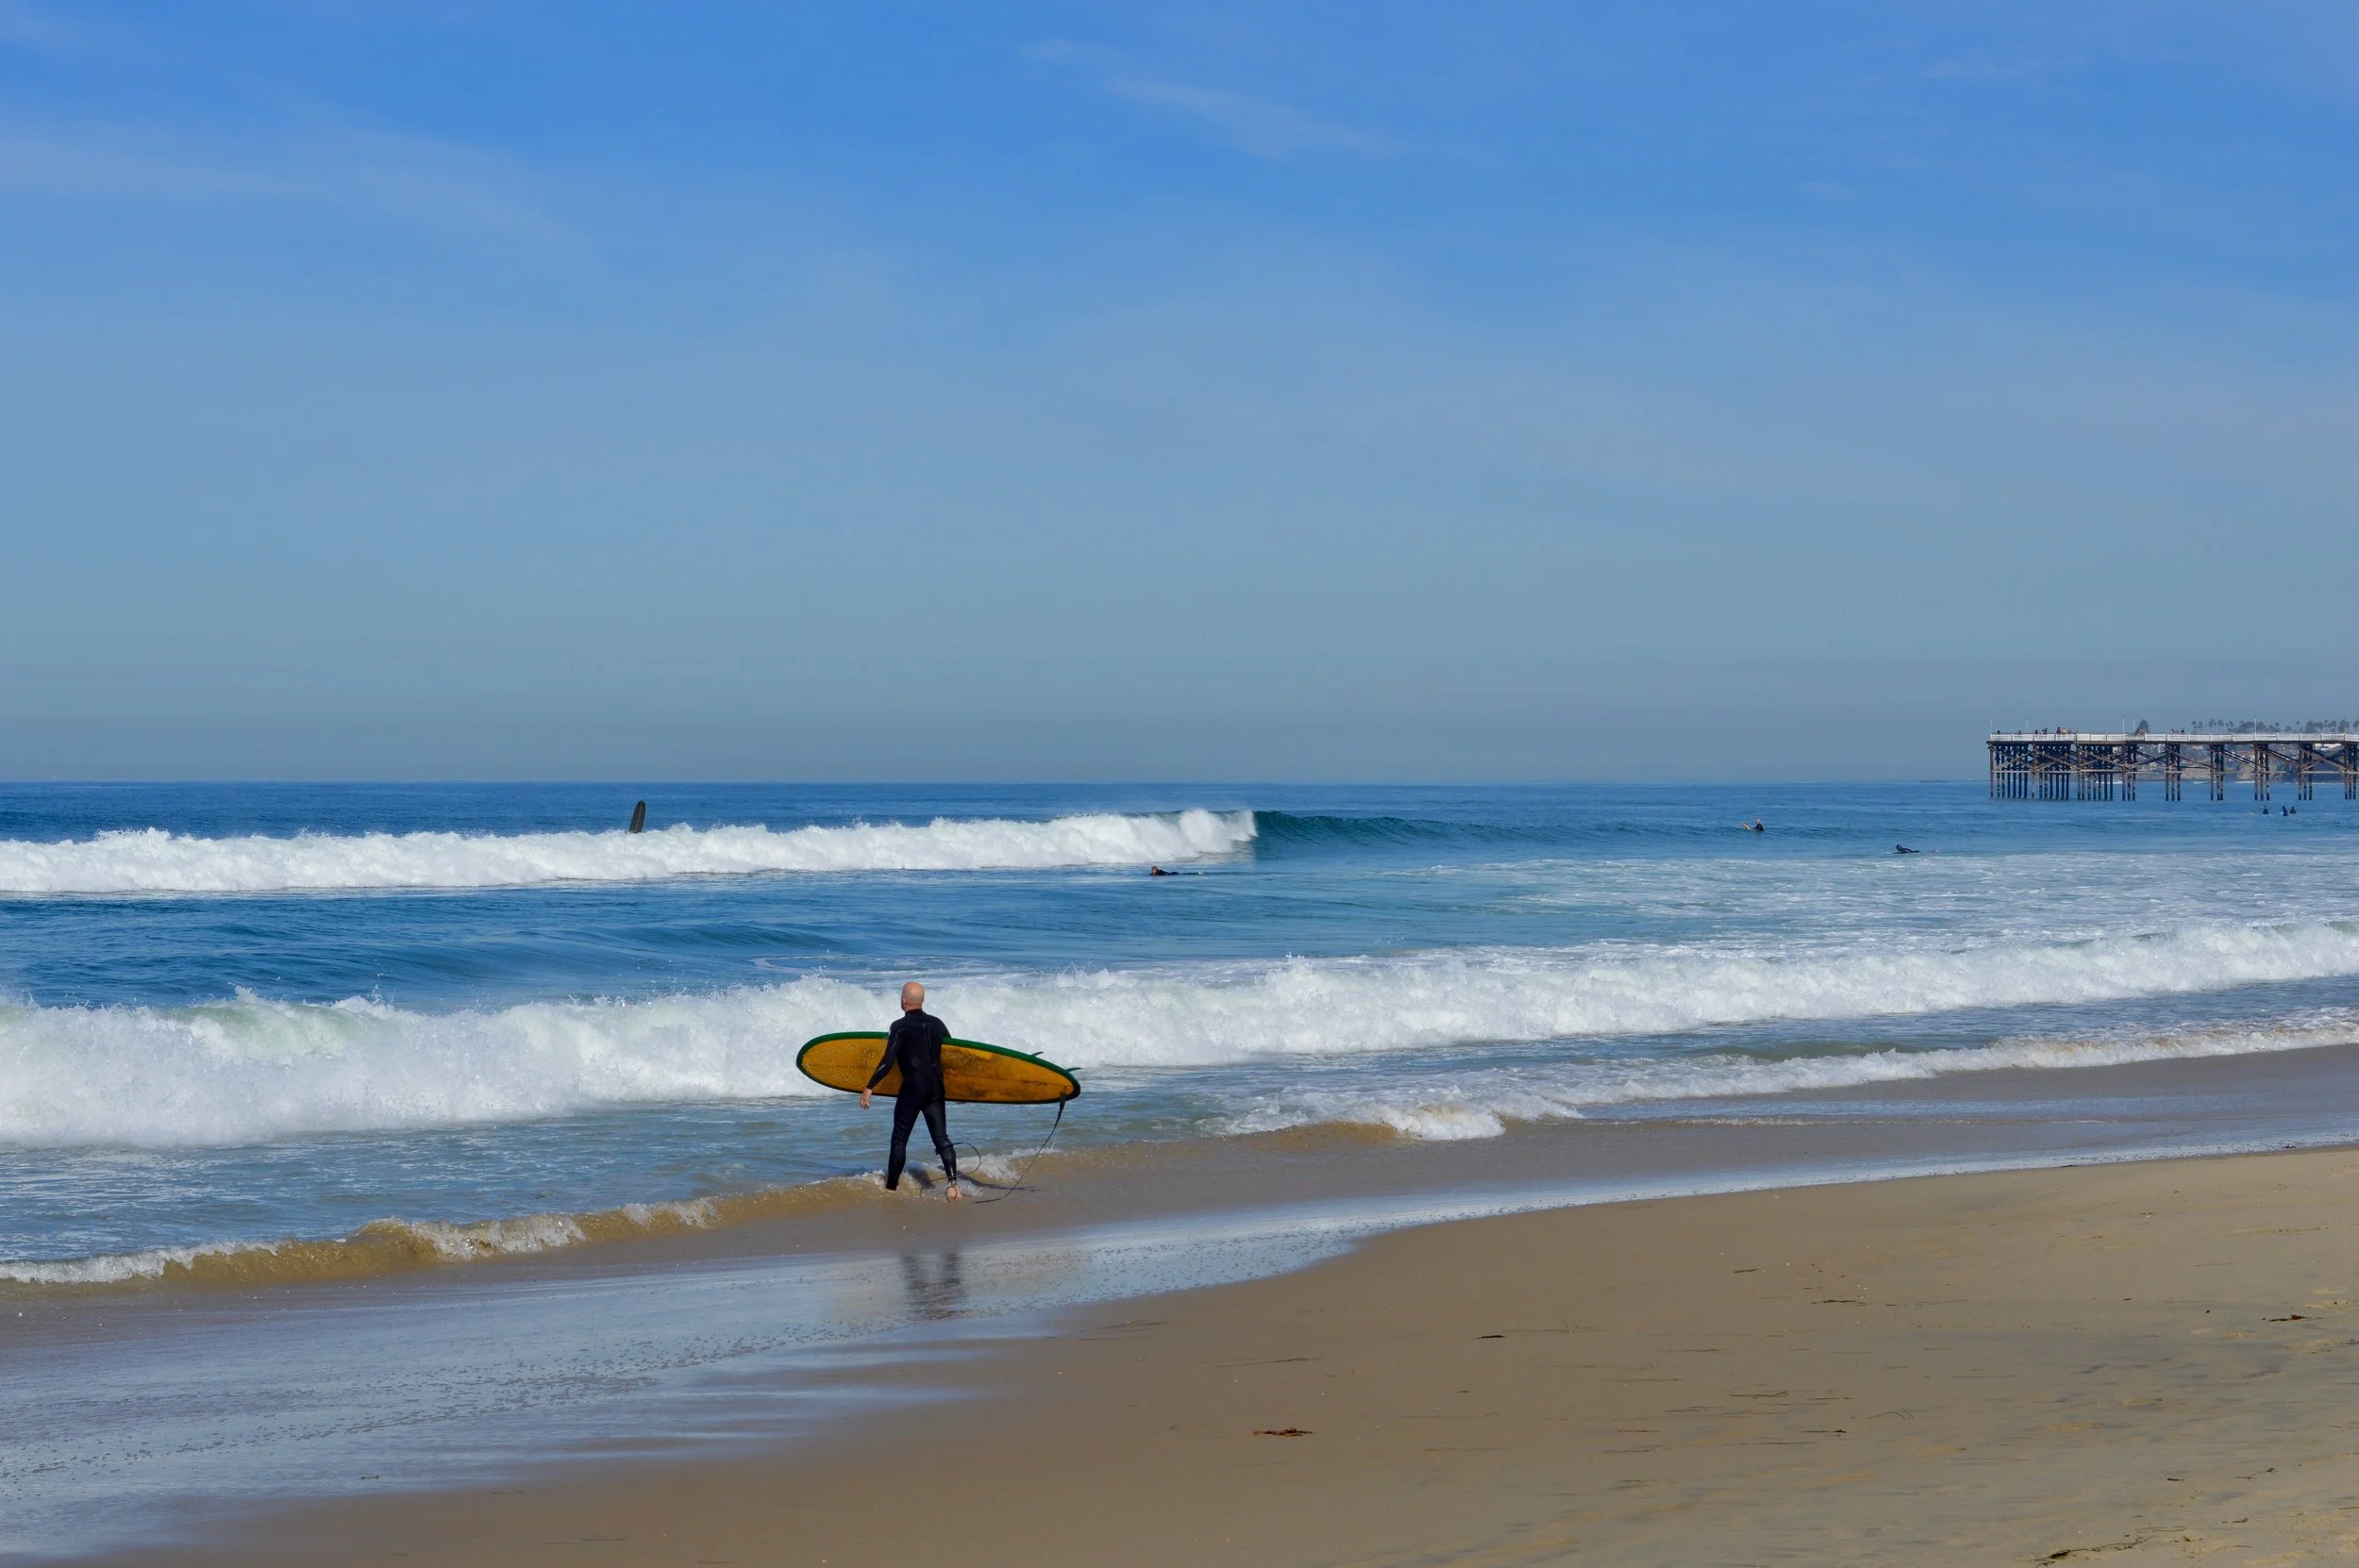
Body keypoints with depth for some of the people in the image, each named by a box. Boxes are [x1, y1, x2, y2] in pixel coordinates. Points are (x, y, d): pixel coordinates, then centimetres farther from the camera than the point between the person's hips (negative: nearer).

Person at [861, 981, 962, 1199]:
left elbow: (888, 1061, -16)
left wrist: (870, 1087, -13)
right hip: (935, 1088, 5)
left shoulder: (901, 1027, -9)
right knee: (941, 1137, 5)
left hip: (912, 1088, -5)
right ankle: (953, 1182, -11)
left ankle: (890, 1187, 12)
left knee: (900, 1138, 6)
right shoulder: (936, 1024, 9)